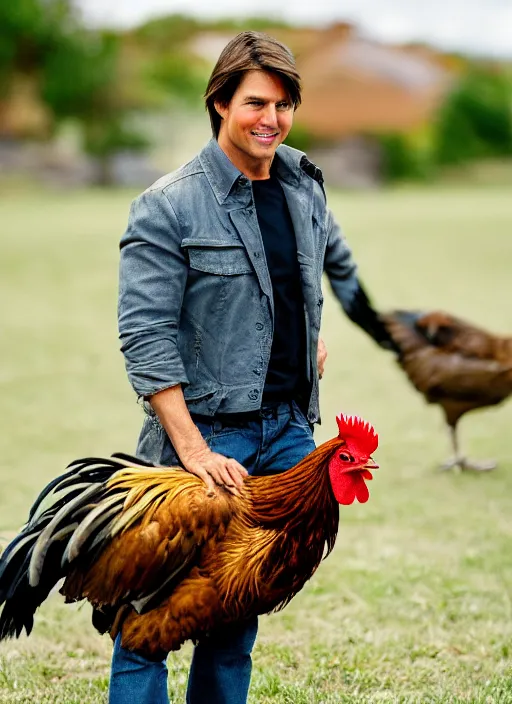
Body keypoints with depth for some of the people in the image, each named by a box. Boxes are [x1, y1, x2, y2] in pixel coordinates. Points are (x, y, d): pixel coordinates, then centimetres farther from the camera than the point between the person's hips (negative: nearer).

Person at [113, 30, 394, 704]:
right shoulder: (168, 207, -10)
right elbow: (145, 338, -15)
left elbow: (336, 261, 34)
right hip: (206, 428, -6)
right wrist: (193, 450, -21)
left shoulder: (303, 184, 10)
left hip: (289, 427, 6)